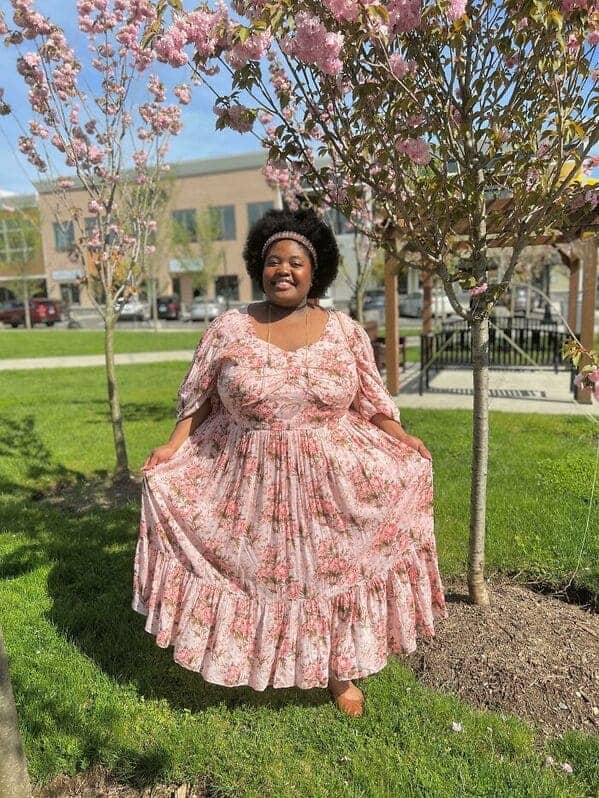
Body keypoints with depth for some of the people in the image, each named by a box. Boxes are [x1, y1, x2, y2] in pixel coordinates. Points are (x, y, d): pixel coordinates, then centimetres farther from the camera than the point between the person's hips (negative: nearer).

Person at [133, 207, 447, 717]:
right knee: (253, 570, 12)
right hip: (249, 483, 0)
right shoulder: (228, 329, -2)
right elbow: (200, 398, 2)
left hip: (332, 481, 1)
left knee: (333, 571, 12)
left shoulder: (345, 331, -1)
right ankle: (251, 665, 37)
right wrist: (173, 447, -7)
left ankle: (339, 670, 35)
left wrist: (403, 440, -5)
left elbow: (369, 400, 5)